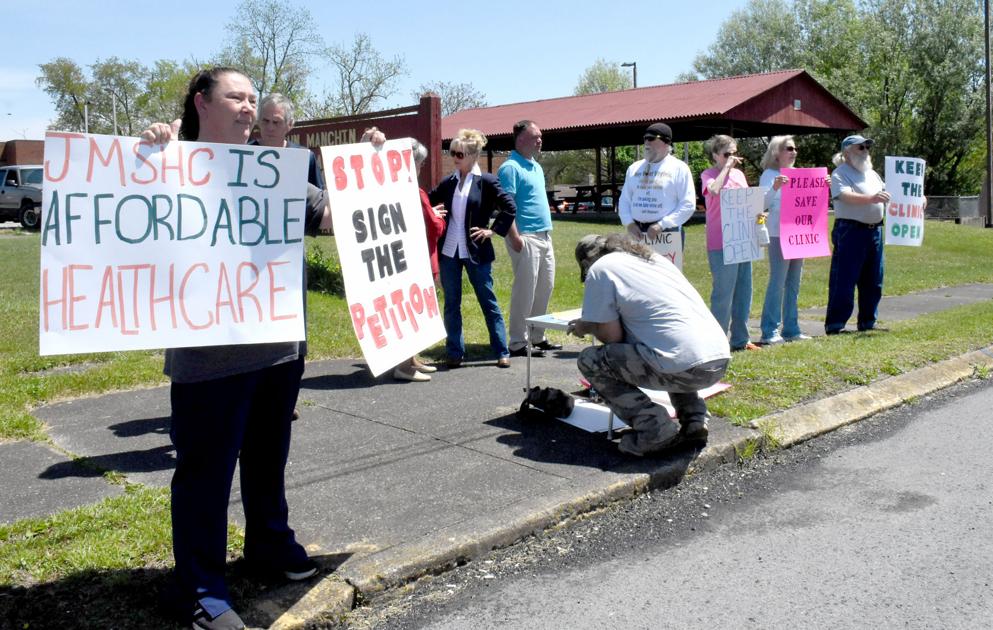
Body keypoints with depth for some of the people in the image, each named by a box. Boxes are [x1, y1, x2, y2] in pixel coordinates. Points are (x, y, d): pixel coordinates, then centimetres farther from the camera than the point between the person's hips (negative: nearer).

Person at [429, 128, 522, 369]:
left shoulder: (486, 181, -5)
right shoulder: (449, 182, 7)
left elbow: (509, 207, -6)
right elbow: (427, 201, 15)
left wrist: (492, 231, -8)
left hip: (476, 252, -4)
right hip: (449, 252, 4)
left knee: (489, 303, 4)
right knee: (451, 304, 8)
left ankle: (502, 352, 11)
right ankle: (455, 353, 17)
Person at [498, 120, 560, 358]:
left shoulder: (536, 166, 18)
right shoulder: (510, 168, -9)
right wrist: (514, 238, -20)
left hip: (544, 235, 9)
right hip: (526, 237, -9)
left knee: (545, 287, 12)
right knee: (525, 290, -6)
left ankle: (538, 337, 22)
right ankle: (518, 343, 1)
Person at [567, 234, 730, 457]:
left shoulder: (599, 268, 4)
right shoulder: (652, 257, 26)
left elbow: (612, 335, 1)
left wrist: (587, 327, 22)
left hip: (685, 366, -8)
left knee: (590, 360, 8)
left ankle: (655, 429, 0)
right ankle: (694, 420, 20)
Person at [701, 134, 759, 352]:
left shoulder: (739, 174, 16)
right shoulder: (708, 175, -4)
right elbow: (715, 190, -27)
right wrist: (726, 167, -15)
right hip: (720, 244, -7)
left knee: (743, 291, 10)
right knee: (723, 292, -6)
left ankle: (740, 339, 18)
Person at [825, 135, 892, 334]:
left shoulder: (872, 174, 20)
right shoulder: (840, 174, -5)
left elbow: (887, 193, 24)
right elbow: (846, 196, -22)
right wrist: (870, 198, -37)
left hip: (874, 230, 8)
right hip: (850, 230, -8)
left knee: (873, 281, 12)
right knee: (844, 281, -7)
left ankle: (868, 321, 22)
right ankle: (834, 324, -3)